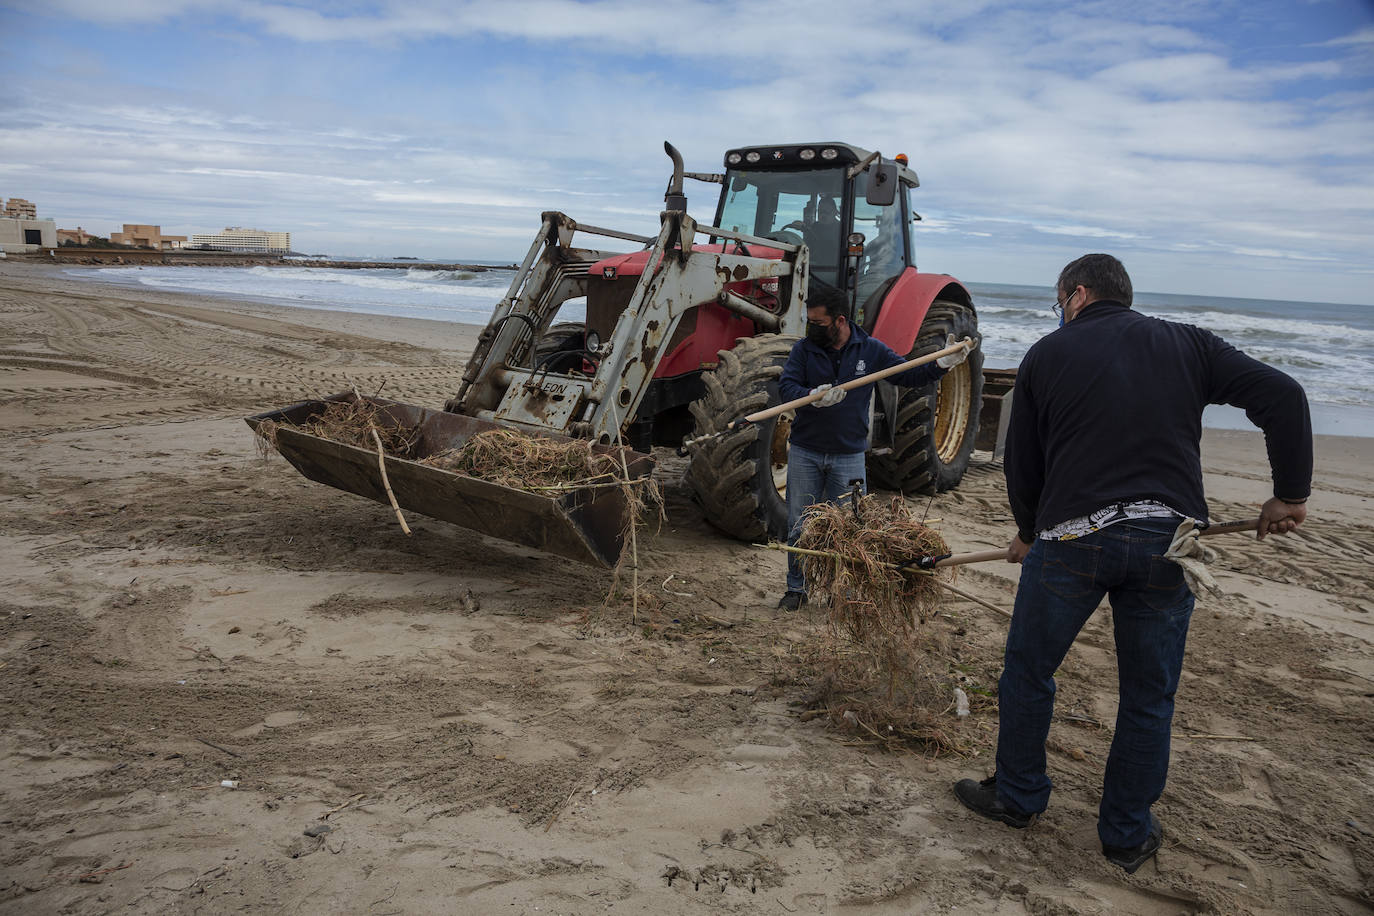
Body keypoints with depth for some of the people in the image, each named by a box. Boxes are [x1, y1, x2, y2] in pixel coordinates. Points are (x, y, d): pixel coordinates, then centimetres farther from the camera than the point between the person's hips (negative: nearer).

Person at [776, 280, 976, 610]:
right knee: (800, 526, 7)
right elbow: (786, 385, -14)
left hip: (849, 456, 0)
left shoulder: (871, 350, -1)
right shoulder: (804, 348, -3)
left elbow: (910, 375, 6)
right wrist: (813, 396, -33)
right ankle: (796, 588, 23)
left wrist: (942, 364, -9)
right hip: (805, 454, 0)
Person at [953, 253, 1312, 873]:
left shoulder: (1048, 354, 8)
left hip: (1071, 538, -2)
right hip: (1167, 539, 3)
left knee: (1028, 671, 16)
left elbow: (1021, 459, 11)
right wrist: (1289, 494, 10)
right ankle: (1128, 836, 27)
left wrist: (1029, 532, 26)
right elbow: (1282, 395, 2)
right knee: (1149, 697, 15)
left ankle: (1017, 797, 31)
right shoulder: (1188, 345, 12)